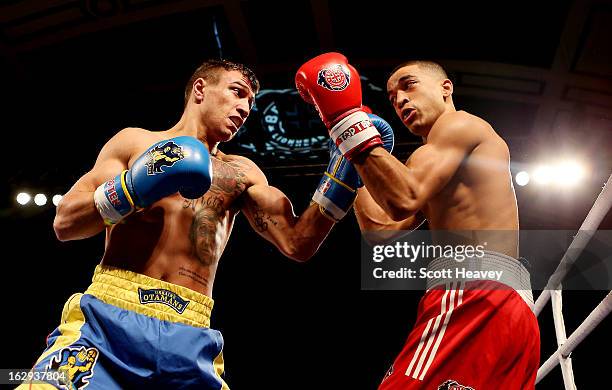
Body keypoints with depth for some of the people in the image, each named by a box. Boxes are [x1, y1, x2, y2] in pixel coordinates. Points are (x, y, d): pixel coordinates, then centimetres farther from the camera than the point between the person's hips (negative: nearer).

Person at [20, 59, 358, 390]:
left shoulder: (241, 173, 17)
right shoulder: (135, 142, 12)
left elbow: (297, 244, 5)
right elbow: (63, 224, 5)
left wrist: (345, 168, -3)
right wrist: (132, 188, -11)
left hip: (189, 337, 2)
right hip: (108, 316, -2)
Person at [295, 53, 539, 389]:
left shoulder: (460, 123, 4)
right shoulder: (440, 167, 32)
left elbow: (403, 201, -14)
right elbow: (381, 228, 22)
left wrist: (347, 119, -8)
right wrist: (353, 155, 28)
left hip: (475, 297, -10)